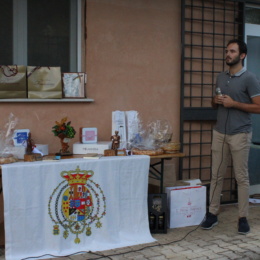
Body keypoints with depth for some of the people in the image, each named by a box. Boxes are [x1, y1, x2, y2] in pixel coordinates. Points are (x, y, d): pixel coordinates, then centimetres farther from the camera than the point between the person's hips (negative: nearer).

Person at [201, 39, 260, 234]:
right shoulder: (221, 78, 13)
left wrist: (233, 103, -16)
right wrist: (216, 101, -1)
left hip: (240, 134, -5)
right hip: (220, 133, 6)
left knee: (242, 177, 2)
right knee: (216, 175, 8)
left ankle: (243, 218, 11)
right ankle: (213, 213, 17)